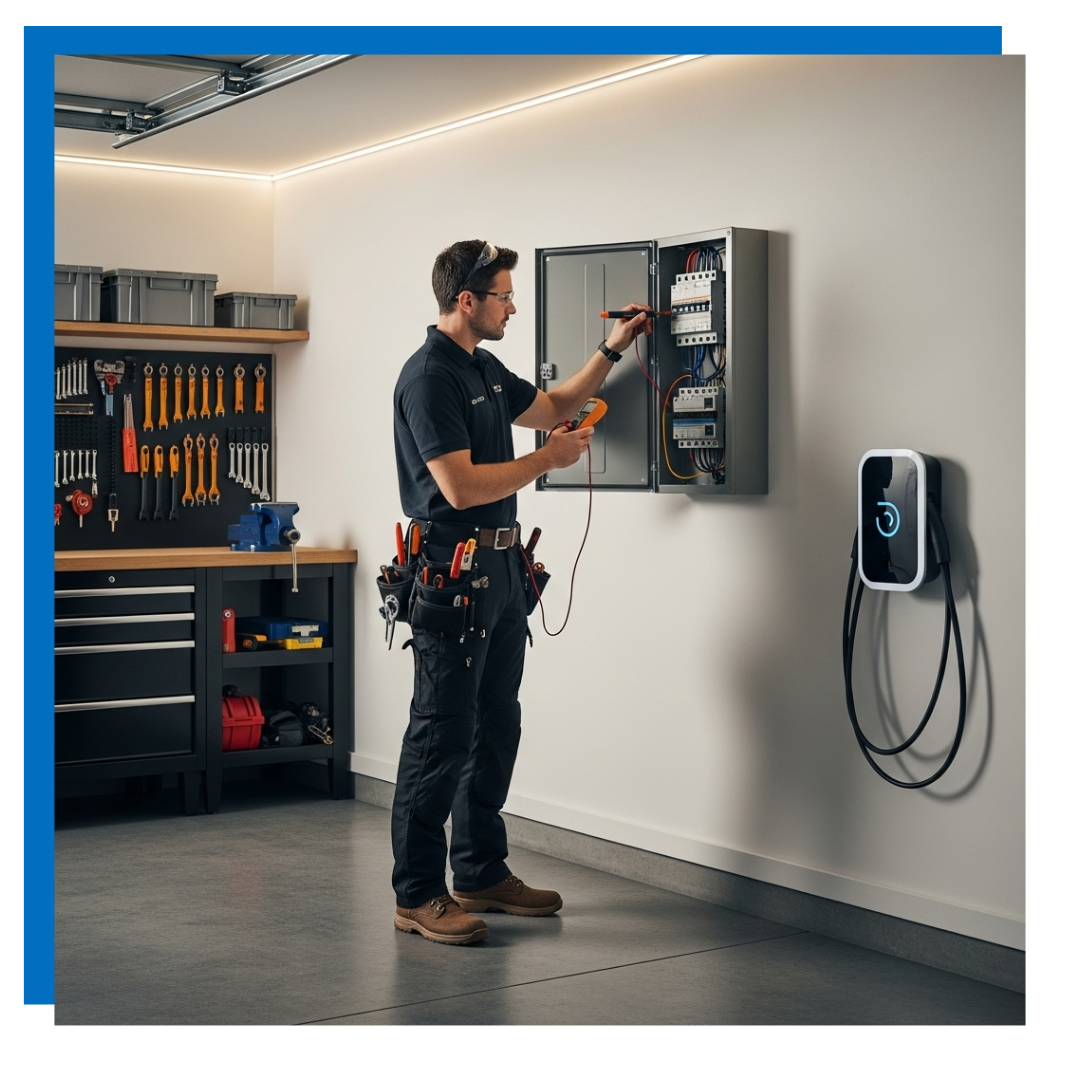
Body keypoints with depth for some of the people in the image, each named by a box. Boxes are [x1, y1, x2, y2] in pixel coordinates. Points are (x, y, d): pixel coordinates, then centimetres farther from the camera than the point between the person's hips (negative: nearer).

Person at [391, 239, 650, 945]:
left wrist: (612, 350, 24)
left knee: (496, 727, 14)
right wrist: (549, 459, -13)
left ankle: (482, 873, 24)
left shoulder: (486, 370, 15)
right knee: (443, 735, -5)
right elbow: (460, 487, -22)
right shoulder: (430, 376, -15)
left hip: (501, 568, 10)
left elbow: (551, 407, 32)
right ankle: (418, 895, 2)